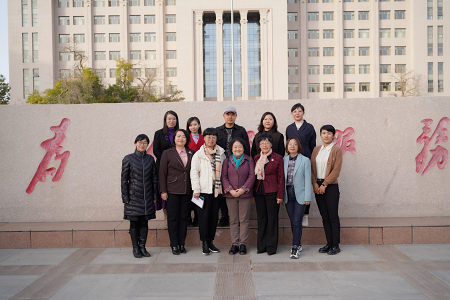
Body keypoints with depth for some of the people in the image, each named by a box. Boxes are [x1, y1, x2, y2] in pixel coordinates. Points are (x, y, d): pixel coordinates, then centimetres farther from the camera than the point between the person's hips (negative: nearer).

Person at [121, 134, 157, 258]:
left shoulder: (150, 159, 7)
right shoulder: (128, 159, -2)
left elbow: (154, 178, 11)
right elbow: (124, 179, -2)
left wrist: (155, 195, 7)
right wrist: (125, 197, -6)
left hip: (147, 197, 3)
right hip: (133, 196, -3)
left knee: (144, 222, 7)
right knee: (134, 223, 3)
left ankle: (142, 246, 18)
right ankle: (135, 248, 14)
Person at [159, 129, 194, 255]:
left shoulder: (191, 154, 8)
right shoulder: (167, 153, 1)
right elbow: (162, 173, -1)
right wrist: (163, 191, -6)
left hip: (187, 191, 3)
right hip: (172, 191, -3)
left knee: (184, 217, 8)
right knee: (173, 218, 2)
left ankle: (182, 244, 18)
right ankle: (174, 245, 11)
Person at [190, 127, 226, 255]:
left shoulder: (221, 153, 12)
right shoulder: (198, 154, 2)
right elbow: (194, 173, -2)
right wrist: (196, 189, -9)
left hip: (216, 189, 3)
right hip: (204, 189, -3)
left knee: (214, 216, 6)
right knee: (204, 215, -3)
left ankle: (210, 241, 18)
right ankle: (204, 243, 8)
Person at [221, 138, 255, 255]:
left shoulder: (249, 160, 4)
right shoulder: (227, 161, 8)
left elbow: (252, 176, -2)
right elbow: (224, 177, 3)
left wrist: (243, 189, -12)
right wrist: (230, 190, -10)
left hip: (245, 194, -1)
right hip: (230, 194, 2)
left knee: (244, 220, 2)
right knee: (233, 220, 6)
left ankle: (243, 243, 10)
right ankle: (234, 244, 13)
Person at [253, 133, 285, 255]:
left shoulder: (277, 158, -2)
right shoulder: (256, 158, 10)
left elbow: (281, 178, -3)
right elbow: (253, 175, 12)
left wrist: (280, 195, -8)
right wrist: (253, 193, 8)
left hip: (272, 192, -4)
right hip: (259, 192, 4)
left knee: (272, 218, 3)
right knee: (261, 218, 9)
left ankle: (271, 247, 13)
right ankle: (262, 246, 19)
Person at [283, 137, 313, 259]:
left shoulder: (305, 160, -3)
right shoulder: (284, 160, 7)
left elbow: (307, 179, -5)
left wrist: (307, 197, -8)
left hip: (300, 194, -4)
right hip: (288, 194, 4)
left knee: (297, 222, -7)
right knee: (293, 222, 10)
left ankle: (295, 247, 0)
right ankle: (298, 244, 23)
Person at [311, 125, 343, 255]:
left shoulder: (337, 150, -4)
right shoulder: (316, 149, 12)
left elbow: (336, 170, -10)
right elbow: (311, 167, 9)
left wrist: (324, 184, -13)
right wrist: (315, 183, -3)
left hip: (331, 187, -5)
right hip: (318, 186, 5)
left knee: (333, 217, -1)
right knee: (324, 217, 10)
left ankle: (336, 245, 7)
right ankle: (329, 243, 18)